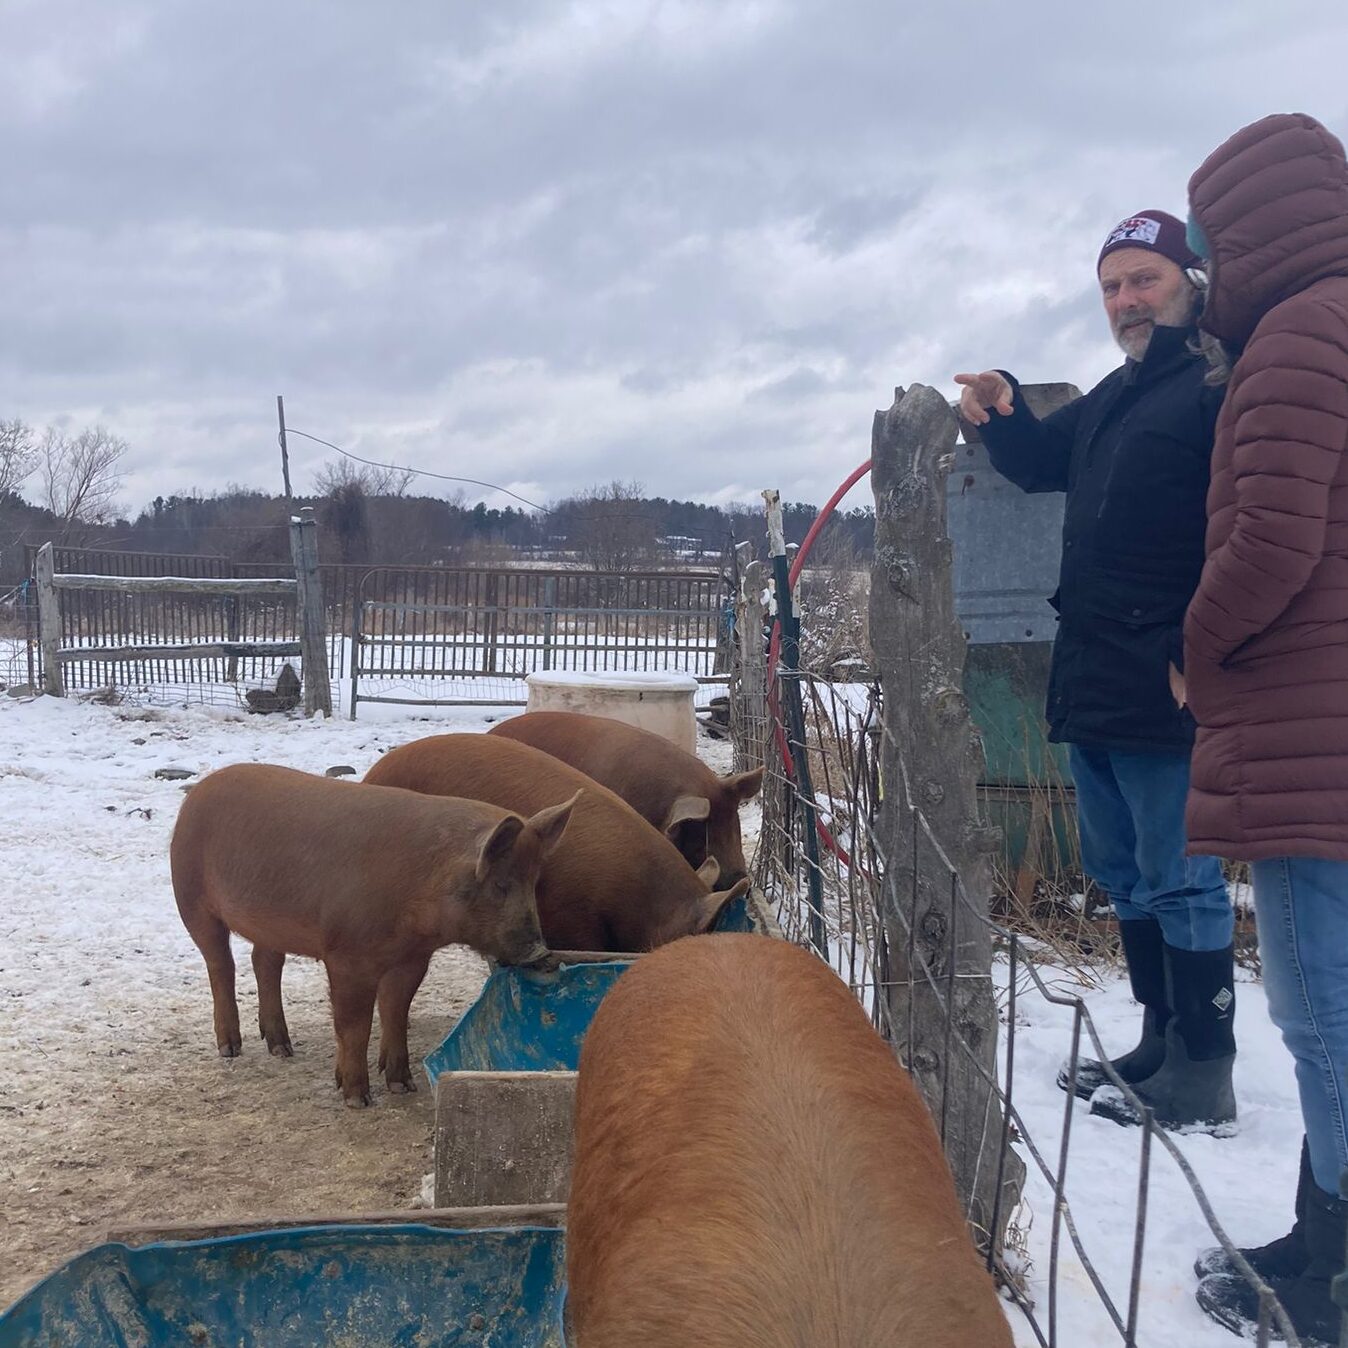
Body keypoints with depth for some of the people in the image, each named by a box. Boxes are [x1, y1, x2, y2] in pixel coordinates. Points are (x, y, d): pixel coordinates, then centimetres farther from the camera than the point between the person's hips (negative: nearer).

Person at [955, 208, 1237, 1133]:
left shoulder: (1228, 385, -9)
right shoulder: (1117, 396, 20)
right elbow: (1040, 463, 33)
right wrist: (1002, 412, 11)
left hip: (1168, 690, -10)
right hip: (1094, 686, 10)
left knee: (1179, 881, -3)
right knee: (1124, 874, 16)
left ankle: (1204, 1078, 7)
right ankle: (1162, 1043, 27)